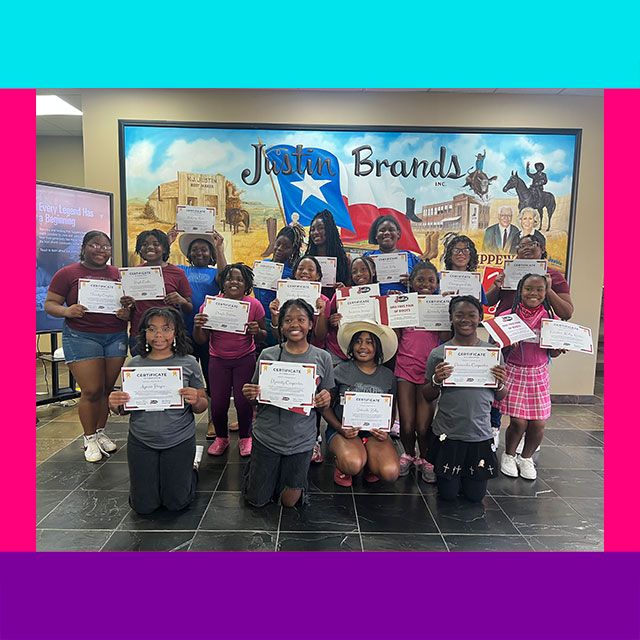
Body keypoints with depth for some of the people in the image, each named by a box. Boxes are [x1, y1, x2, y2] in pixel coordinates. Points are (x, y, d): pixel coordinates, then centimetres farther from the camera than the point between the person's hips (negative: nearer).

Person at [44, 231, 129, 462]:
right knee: (92, 390, -6)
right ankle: (89, 439, 14)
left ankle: (100, 432, 27)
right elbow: (49, 304, 1)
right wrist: (67, 311, -20)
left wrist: (127, 312, -9)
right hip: (81, 337, -3)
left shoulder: (118, 275, 11)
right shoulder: (67, 274, 2)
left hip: (116, 336, 3)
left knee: (107, 389, 8)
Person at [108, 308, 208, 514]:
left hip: (179, 441, -2)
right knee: (143, 506, 10)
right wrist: (116, 406, -16)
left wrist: (195, 400, -23)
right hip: (141, 441, 2)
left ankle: (191, 464, 35)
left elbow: (202, 406, -1)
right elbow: (125, 409, 7)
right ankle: (153, 475, 39)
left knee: (177, 503, 9)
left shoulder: (188, 363, -6)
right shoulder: (134, 364, -1)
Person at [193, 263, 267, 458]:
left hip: (245, 359, -1)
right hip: (218, 360, 1)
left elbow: (263, 336, 1)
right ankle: (221, 437, 29)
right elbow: (201, 340, -2)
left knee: (243, 401, -2)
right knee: (218, 403, 0)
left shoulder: (254, 305, -7)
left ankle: (245, 438, 26)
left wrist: (256, 331, -21)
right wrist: (197, 326, -23)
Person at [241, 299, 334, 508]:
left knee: (289, 501, 14)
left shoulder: (322, 358, -7)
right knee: (256, 501, 15)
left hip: (301, 441, 0)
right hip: (266, 437, 0)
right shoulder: (268, 355, -8)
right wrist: (250, 395, -20)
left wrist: (325, 400, -22)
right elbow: (257, 398, 3)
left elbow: (323, 406, 1)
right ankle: (255, 466, 42)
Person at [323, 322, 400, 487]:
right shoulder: (342, 370, -2)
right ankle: (342, 465, 4)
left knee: (391, 473, -24)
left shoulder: (387, 376, 6)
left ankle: (370, 463, 10)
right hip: (343, 428, -2)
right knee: (353, 465, -33)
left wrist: (385, 430, -6)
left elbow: (391, 411, 15)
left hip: (375, 432, 3)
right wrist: (340, 428, -16)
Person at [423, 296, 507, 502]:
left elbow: (500, 397, 7)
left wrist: (500, 384, -15)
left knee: (476, 495, 13)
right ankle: (452, 475, 42)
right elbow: (428, 397, 0)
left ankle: (468, 476, 44)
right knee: (448, 494, 10)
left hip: (480, 434, 2)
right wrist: (436, 381, -20)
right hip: (448, 434, -1)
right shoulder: (438, 354, -6)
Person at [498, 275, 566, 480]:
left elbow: (552, 353, 8)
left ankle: (526, 458, 30)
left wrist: (558, 349, -14)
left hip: (539, 374, 3)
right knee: (518, 422, -5)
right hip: (514, 373, -2)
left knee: (538, 424, 2)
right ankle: (509, 455, 25)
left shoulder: (550, 318, 1)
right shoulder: (507, 316, -6)